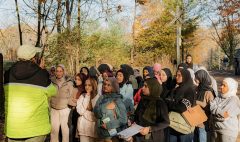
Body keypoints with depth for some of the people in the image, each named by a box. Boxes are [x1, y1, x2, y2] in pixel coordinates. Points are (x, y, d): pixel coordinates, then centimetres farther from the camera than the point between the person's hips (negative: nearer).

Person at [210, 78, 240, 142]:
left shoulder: (234, 100, -14)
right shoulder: (219, 97, 5)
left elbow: (223, 117, -21)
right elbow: (211, 106, -11)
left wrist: (215, 113, -9)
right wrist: (221, 113, -21)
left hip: (228, 131, -6)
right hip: (215, 129, 6)